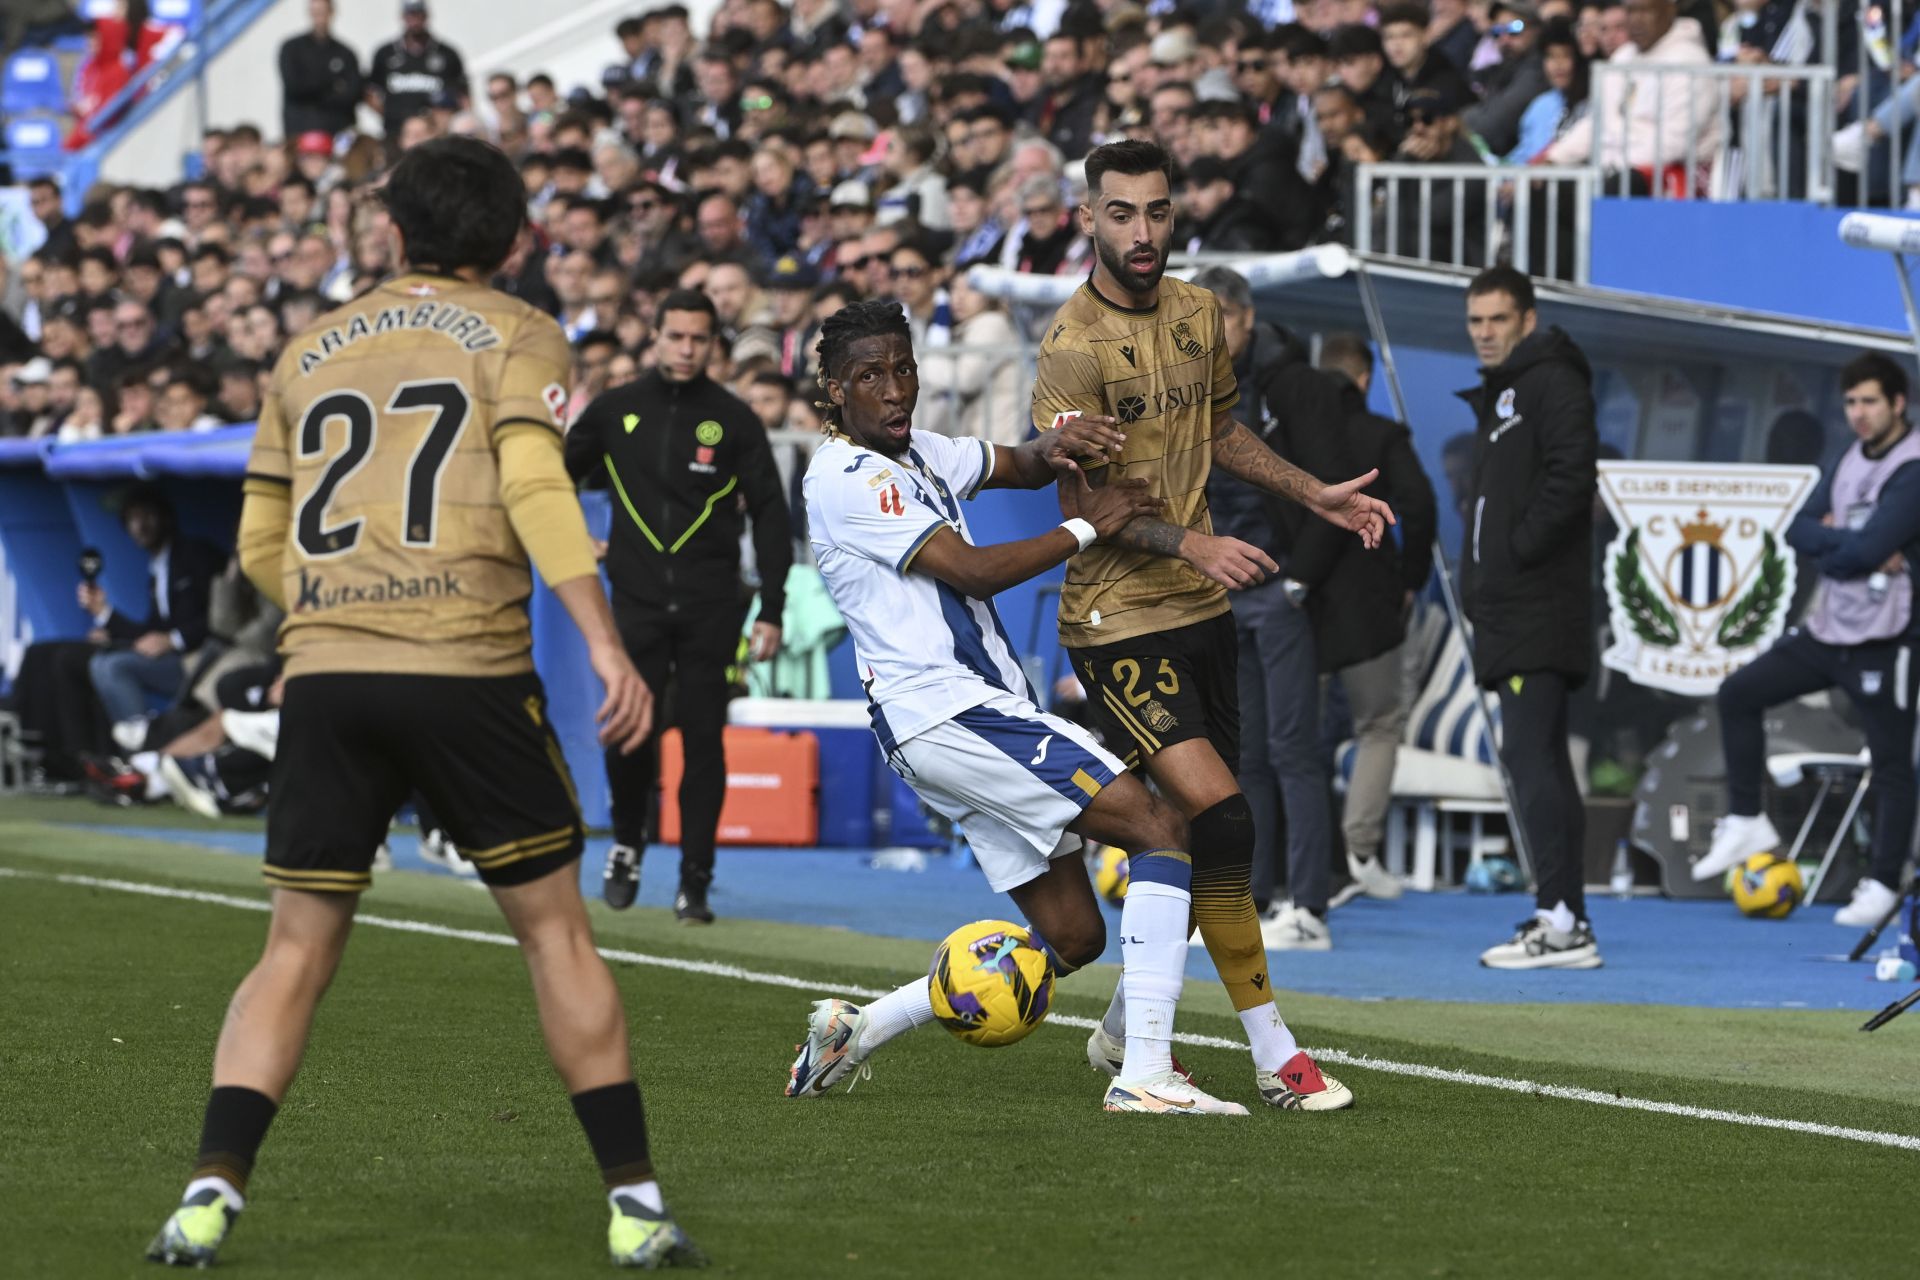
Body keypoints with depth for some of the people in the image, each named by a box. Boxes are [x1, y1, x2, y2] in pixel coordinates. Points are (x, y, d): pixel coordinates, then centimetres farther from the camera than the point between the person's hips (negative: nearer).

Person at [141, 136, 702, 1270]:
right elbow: (534, 485, -11)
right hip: (469, 669, -3)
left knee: (298, 950, 8)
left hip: (324, 675, 3)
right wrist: (605, 645, -16)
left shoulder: (314, 351, 18)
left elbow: (263, 546, 20)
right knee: (555, 928, 8)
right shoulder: (518, 339, 6)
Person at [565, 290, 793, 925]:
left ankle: (695, 882, 5)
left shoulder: (733, 419, 3)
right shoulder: (616, 410, 6)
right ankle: (627, 845, 16)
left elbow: (769, 512, 5)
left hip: (710, 609, 0)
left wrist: (771, 609, 1)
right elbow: (556, 476, 20)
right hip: (637, 603, 0)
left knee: (704, 743, -2)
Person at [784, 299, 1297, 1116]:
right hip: (945, 712, -10)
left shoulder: (913, 456, 18)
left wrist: (1055, 448, -8)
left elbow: (1017, 465, 16)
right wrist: (1085, 529, -10)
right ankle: (1145, 1073, -23)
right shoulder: (846, 481, -10)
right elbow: (968, 569, -14)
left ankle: (855, 1029, 15)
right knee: (1160, 830, -17)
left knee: (1072, 937, 10)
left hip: (982, 710, 10)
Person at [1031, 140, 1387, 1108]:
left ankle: (1128, 1028, 29)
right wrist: (1191, 544, -30)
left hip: (1201, 611, 8)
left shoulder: (1197, 315, 9)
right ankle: (1273, 1054, -12)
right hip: (1118, 621, -8)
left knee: (1193, 839, 11)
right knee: (1220, 821, -17)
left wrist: (1314, 495, 20)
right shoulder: (1072, 347, -15)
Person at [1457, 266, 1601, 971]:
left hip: (1539, 613, -10)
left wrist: (1520, 549, -16)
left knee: (1529, 755, -15)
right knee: (1543, 761, 10)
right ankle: (1566, 921, 12)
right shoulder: (1500, 395, 23)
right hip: (1508, 616, 10)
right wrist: (1480, 581, 14)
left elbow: (1571, 477, -20)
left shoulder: (1551, 382, -7)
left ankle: (1560, 919, -18)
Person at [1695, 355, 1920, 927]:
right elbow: (1800, 531, 4)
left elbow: (1868, 547, -25)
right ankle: (1746, 824, 15)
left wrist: (1829, 541, -6)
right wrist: (1855, 548, -13)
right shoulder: (1850, 460, 10)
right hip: (1827, 629, 8)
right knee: (1739, 694, 9)